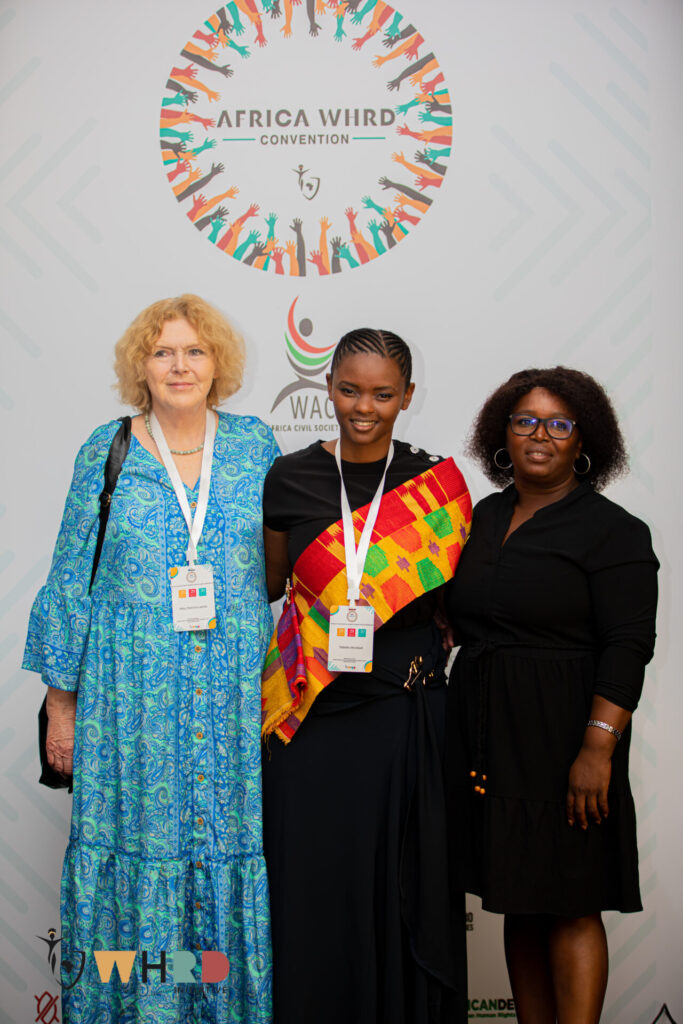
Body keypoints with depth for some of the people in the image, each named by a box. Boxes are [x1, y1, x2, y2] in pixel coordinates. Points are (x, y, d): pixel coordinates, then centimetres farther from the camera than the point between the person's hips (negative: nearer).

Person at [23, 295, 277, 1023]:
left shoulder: (255, 444, 6)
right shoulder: (107, 451, 2)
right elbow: (70, 581, 4)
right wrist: (61, 702, 1)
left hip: (237, 699, 1)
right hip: (133, 697, -1)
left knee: (234, 844, 5)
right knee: (139, 844, 3)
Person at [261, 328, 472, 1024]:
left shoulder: (436, 482, 1)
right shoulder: (290, 477, 3)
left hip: (404, 709, 0)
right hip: (311, 711, 1)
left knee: (401, 881, 7)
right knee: (311, 877, 6)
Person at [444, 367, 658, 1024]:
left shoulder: (614, 531, -6)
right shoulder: (486, 517, 12)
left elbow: (628, 647, -13)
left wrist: (598, 747, -21)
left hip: (561, 740, -6)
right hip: (486, 737, 6)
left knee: (569, 905, -1)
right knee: (519, 902, 12)